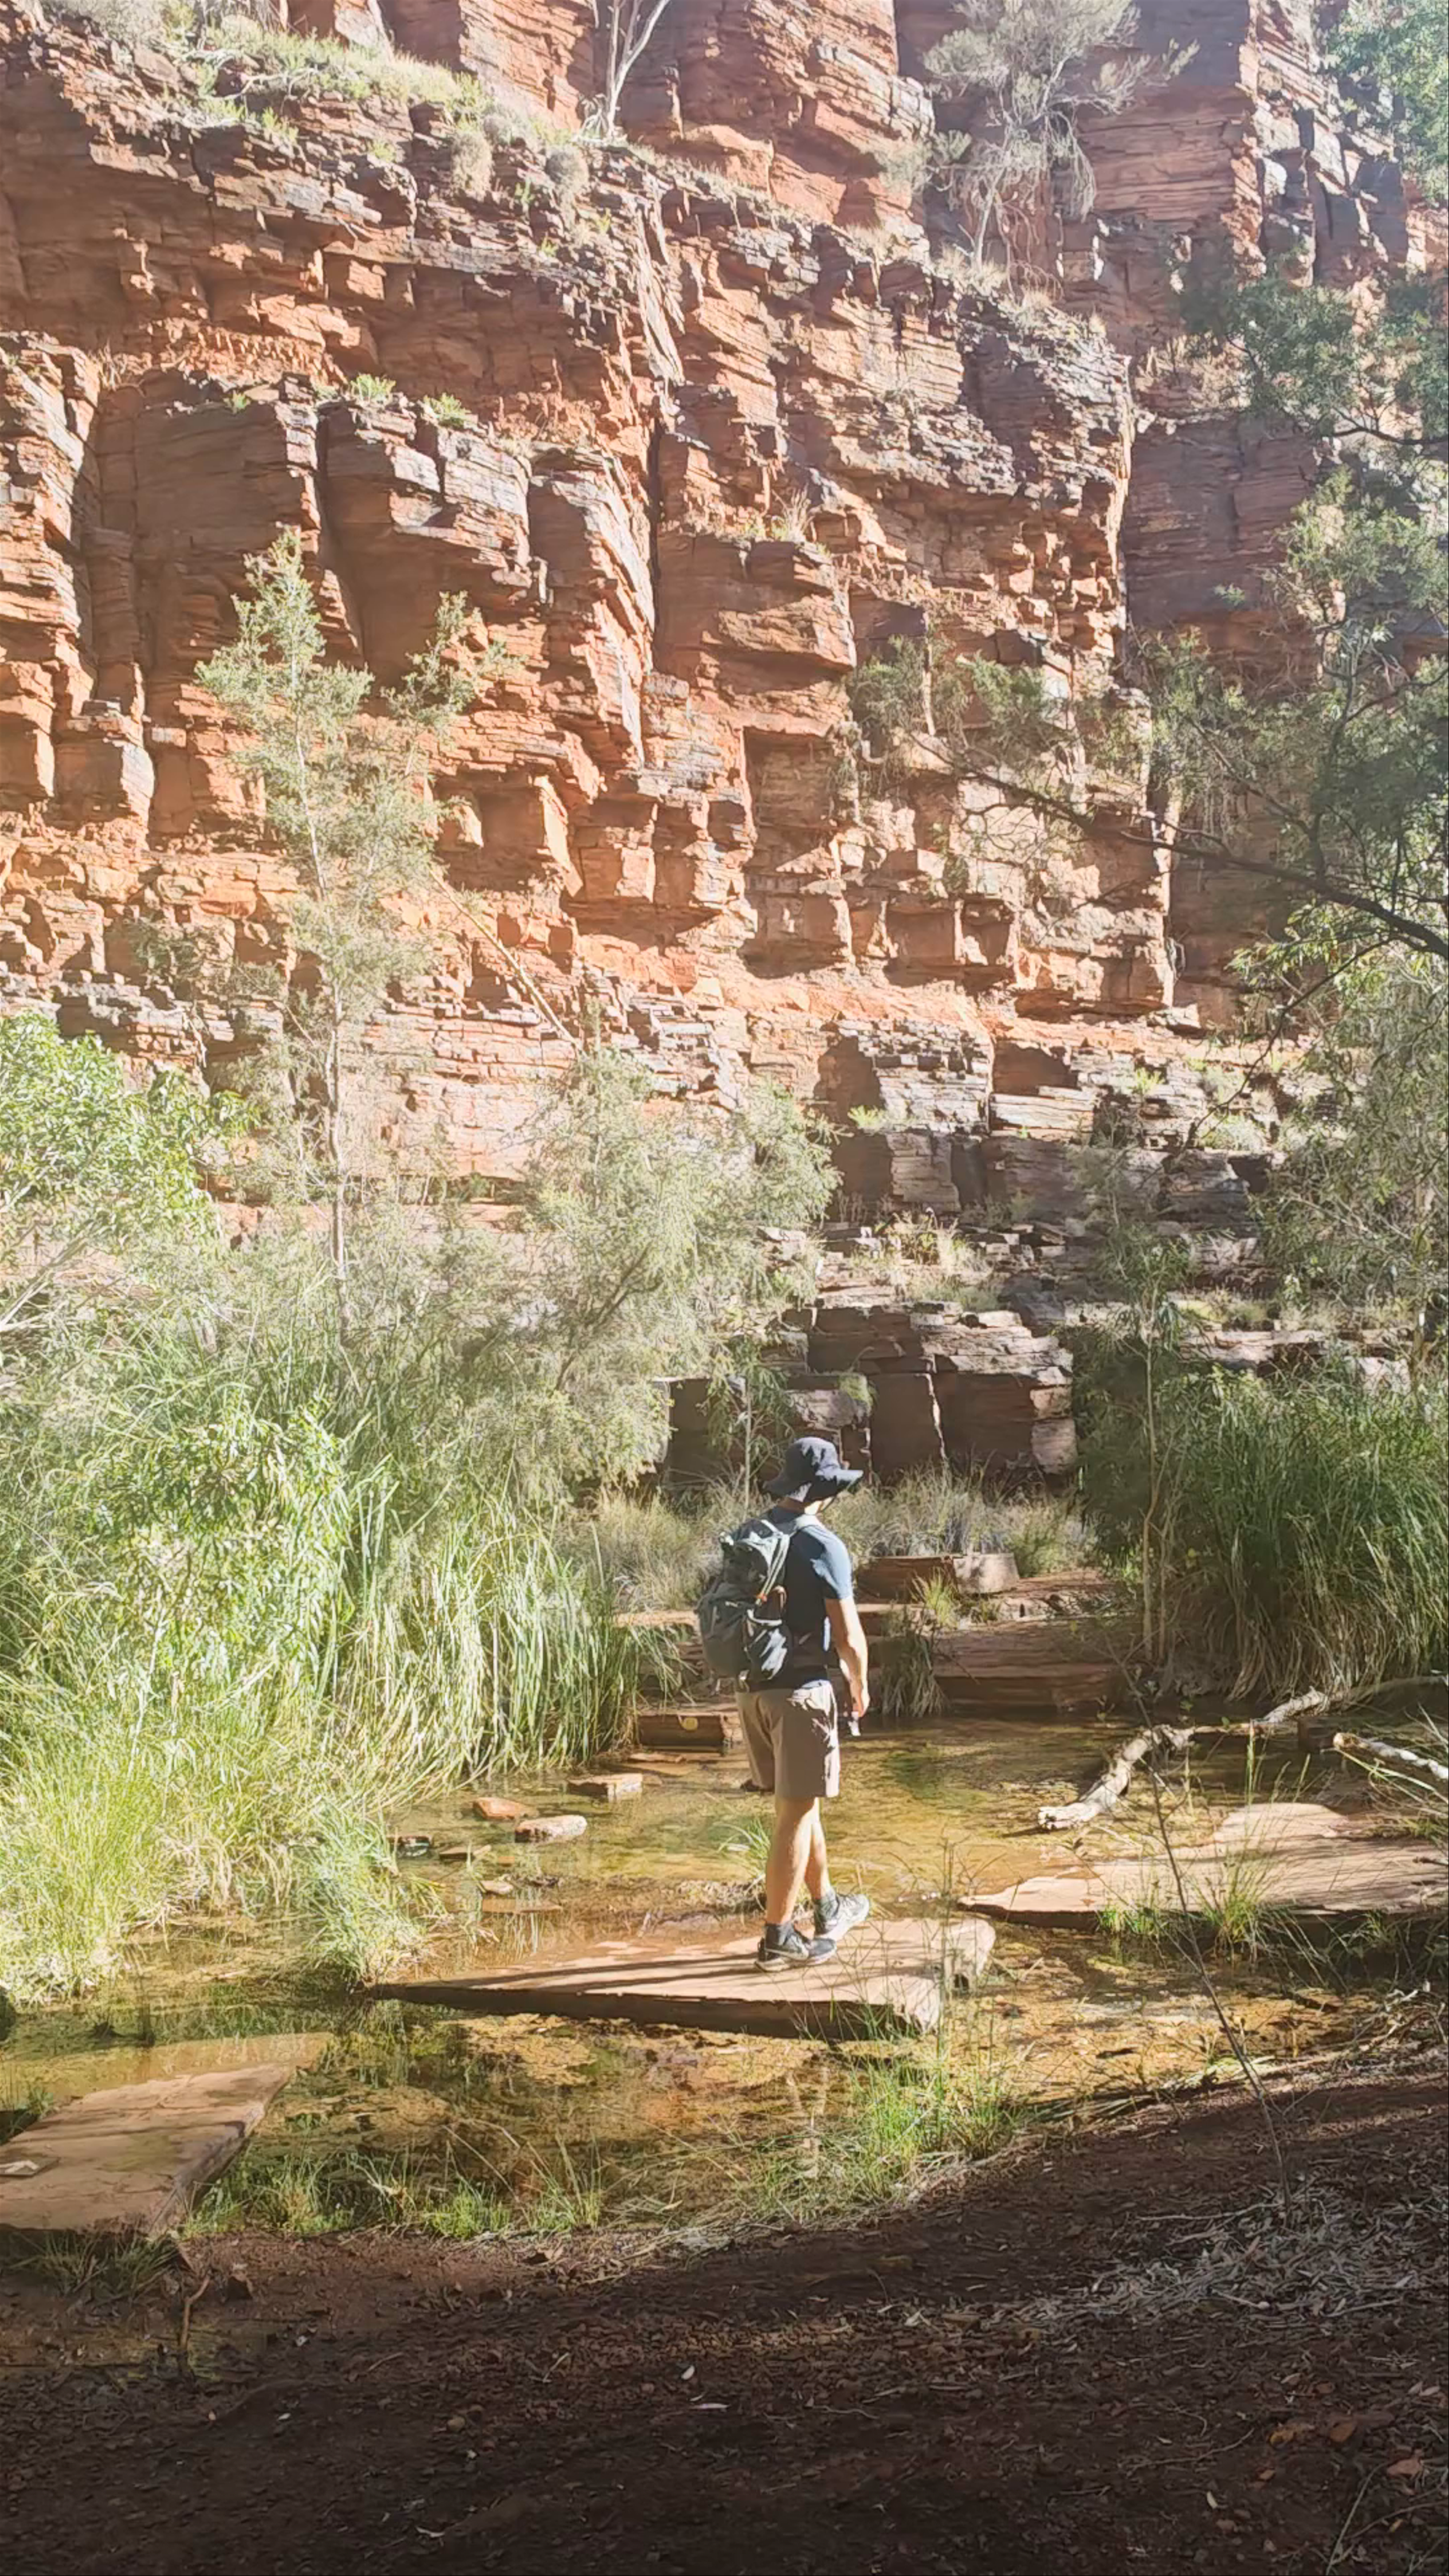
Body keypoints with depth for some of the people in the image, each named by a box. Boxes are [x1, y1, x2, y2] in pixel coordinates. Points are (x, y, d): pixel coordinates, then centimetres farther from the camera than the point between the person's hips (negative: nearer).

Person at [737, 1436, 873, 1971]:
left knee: (801, 1802, 21)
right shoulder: (822, 1545, -14)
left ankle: (827, 1908, 35)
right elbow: (848, 1636, -14)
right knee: (795, 1813, 1)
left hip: (753, 1689, 7)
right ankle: (778, 1937, 4)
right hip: (801, 1690, -7)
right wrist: (860, 1687, 3)